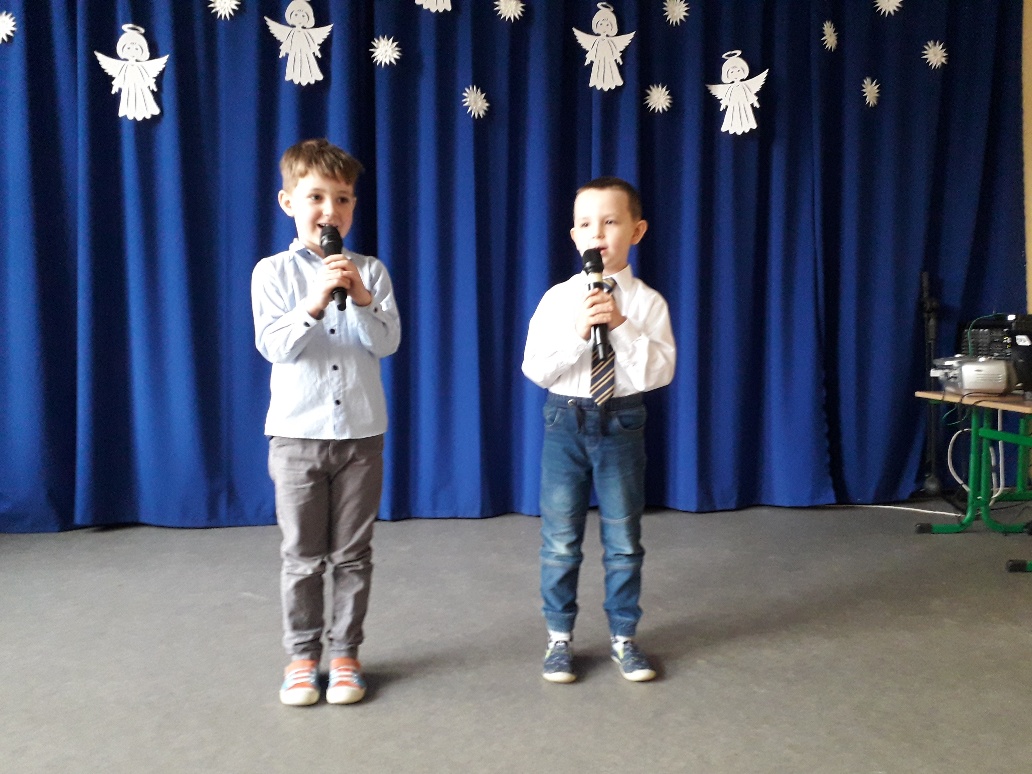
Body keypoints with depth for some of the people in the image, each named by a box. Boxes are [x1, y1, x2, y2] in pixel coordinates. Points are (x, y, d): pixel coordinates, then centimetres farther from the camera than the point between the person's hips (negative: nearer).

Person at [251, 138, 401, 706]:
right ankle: (301, 656, 22)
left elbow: (388, 344, -4)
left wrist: (361, 298, -20)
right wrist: (314, 302, -26)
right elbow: (273, 346, -11)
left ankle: (345, 654, 22)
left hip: (361, 433, 1)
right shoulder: (273, 272, -1)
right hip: (298, 432, -1)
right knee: (302, 556, 8)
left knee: (353, 554, 9)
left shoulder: (370, 271, 3)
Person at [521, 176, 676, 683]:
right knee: (560, 540, 8)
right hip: (565, 419, 0)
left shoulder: (648, 302, -3)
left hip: (621, 421, 0)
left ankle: (623, 637, 27)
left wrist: (620, 326, -20)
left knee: (624, 539, 10)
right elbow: (535, 369, -6)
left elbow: (659, 373, -11)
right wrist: (577, 332, -19)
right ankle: (559, 638, 24)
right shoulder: (557, 299, -3)